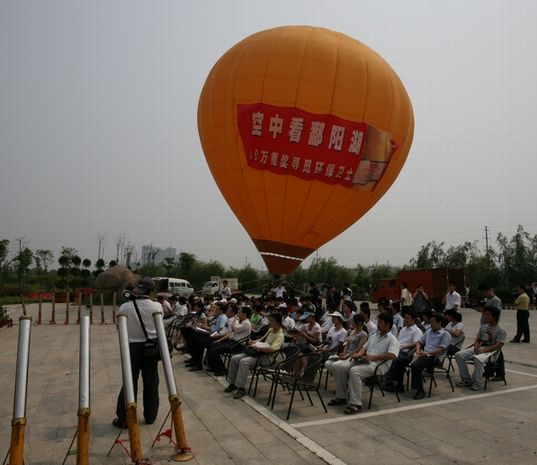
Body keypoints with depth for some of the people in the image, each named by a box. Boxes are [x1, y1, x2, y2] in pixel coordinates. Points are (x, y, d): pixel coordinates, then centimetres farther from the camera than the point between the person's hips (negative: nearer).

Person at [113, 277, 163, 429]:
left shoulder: (125, 307, -13)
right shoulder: (157, 306, -11)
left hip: (132, 347, 0)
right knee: (151, 383, 13)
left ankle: (123, 419, 16)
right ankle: (150, 416, 24)